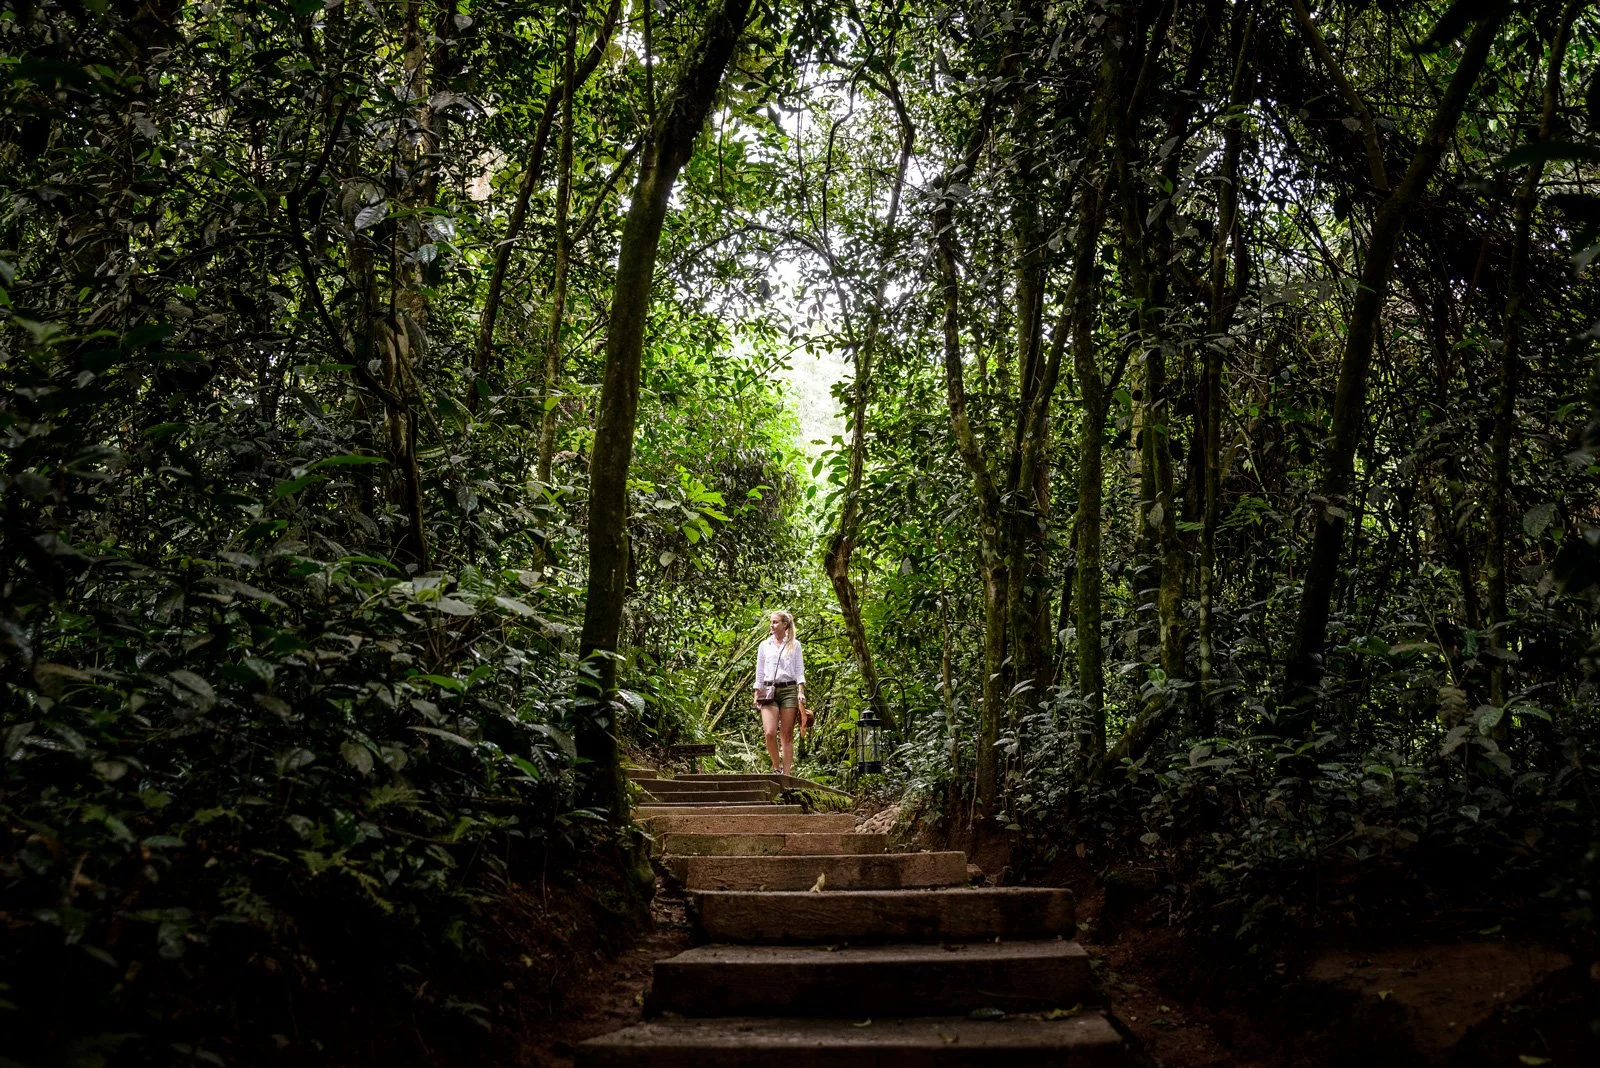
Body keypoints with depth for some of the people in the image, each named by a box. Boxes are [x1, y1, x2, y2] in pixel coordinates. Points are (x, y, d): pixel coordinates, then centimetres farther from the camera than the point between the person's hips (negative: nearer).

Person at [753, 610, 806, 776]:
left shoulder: (794, 644, 7)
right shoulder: (764, 645, 13)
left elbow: (799, 670, 4)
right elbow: (759, 672, 14)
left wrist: (801, 692, -8)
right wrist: (756, 694, 7)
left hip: (789, 690, -1)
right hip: (769, 690, 1)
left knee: (787, 735, -1)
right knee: (770, 733, -14)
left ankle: (785, 773, 2)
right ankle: (776, 766, 7)